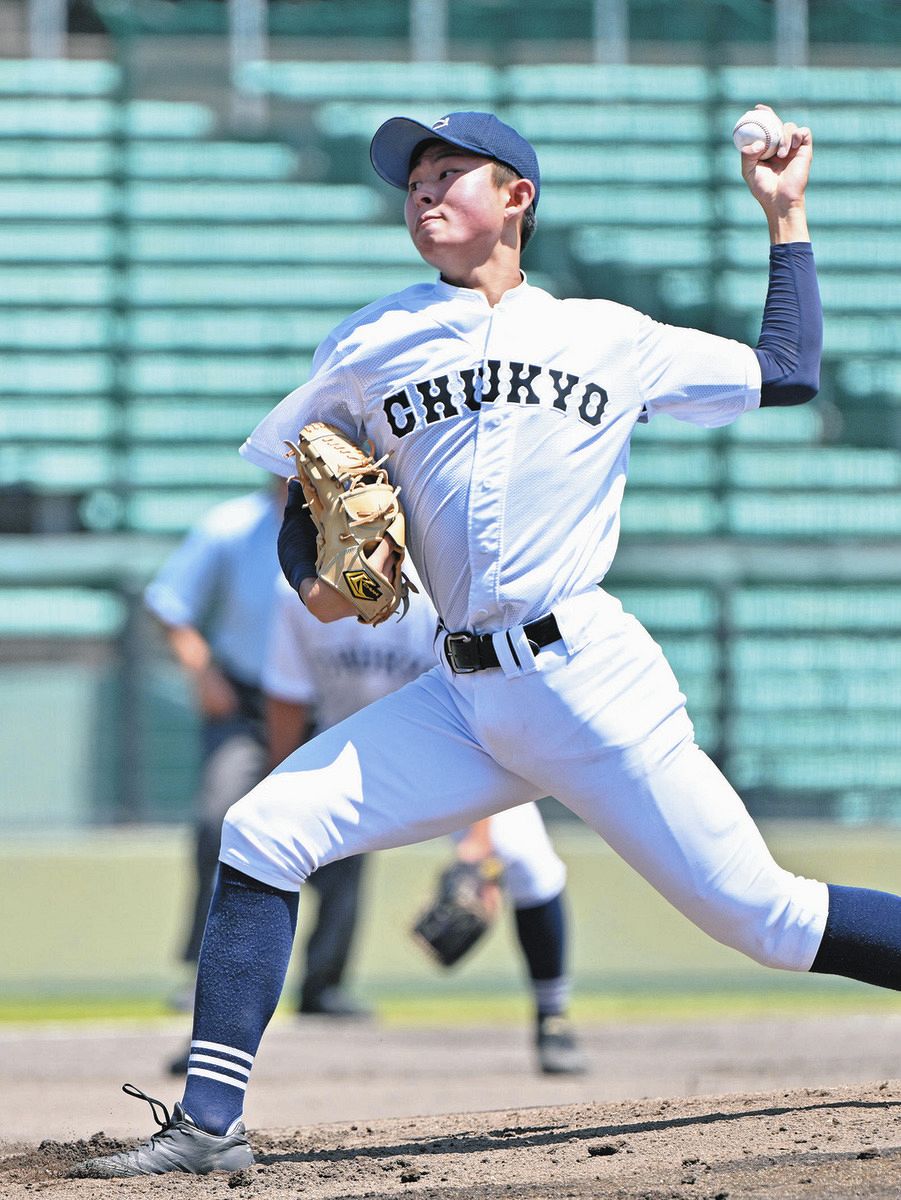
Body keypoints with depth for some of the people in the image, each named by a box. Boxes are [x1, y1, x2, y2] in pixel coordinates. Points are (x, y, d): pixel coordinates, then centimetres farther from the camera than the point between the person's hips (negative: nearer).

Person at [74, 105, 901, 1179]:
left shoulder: (609, 339, 9)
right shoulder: (368, 349, 12)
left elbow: (789, 371, 17)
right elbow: (304, 512, 18)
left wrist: (784, 215, 17)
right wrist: (318, 588, -2)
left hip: (586, 676, -3)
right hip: (462, 696, 3)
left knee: (761, 917, -6)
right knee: (261, 832, -11)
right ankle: (209, 1125, -8)